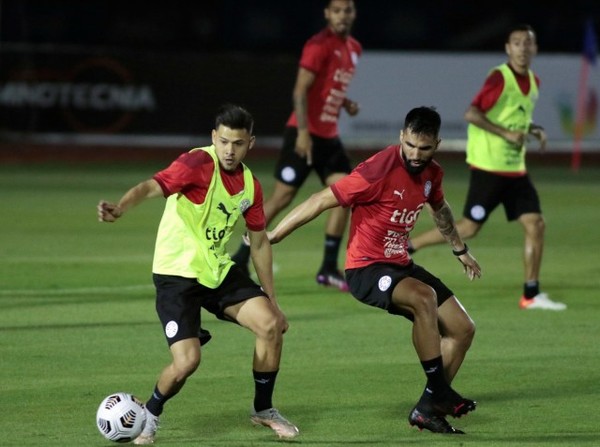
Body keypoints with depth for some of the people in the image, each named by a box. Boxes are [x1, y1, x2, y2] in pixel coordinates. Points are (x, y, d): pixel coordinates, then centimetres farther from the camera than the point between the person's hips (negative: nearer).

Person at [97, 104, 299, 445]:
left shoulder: (250, 185, 4)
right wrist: (120, 208, -54)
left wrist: (272, 300, 16)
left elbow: (259, 242, 15)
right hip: (177, 275, -6)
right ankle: (150, 416, 13)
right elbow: (153, 186, -33)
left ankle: (263, 409, 13)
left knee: (272, 324, -10)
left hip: (219, 270, 6)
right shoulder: (199, 164, -17)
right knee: (187, 361, -18)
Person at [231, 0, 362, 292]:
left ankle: (329, 268, 1)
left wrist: (345, 103, 6)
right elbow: (301, 90, -19)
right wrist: (303, 131, -26)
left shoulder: (353, 48, 12)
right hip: (305, 134, -8)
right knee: (282, 197, -5)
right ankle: (240, 260, 6)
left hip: (329, 136, 8)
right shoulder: (319, 46, -14)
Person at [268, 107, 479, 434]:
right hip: (366, 268, -9)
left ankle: (428, 409, 12)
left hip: (400, 265, 9)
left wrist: (460, 250, 38)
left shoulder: (431, 173, 1)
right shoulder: (380, 170, -23)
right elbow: (321, 201, -21)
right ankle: (441, 394, -24)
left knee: (462, 329, 4)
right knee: (423, 297, -35)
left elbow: (440, 209, 26)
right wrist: (270, 237, -19)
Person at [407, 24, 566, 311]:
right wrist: (506, 133, -23)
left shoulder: (533, 82, 10)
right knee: (469, 228, -4)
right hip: (488, 167, -7)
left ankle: (531, 295, 4)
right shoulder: (499, 77, -15)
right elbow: (471, 114, -20)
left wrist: (534, 130, 6)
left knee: (536, 225, -2)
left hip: (516, 169, 7)